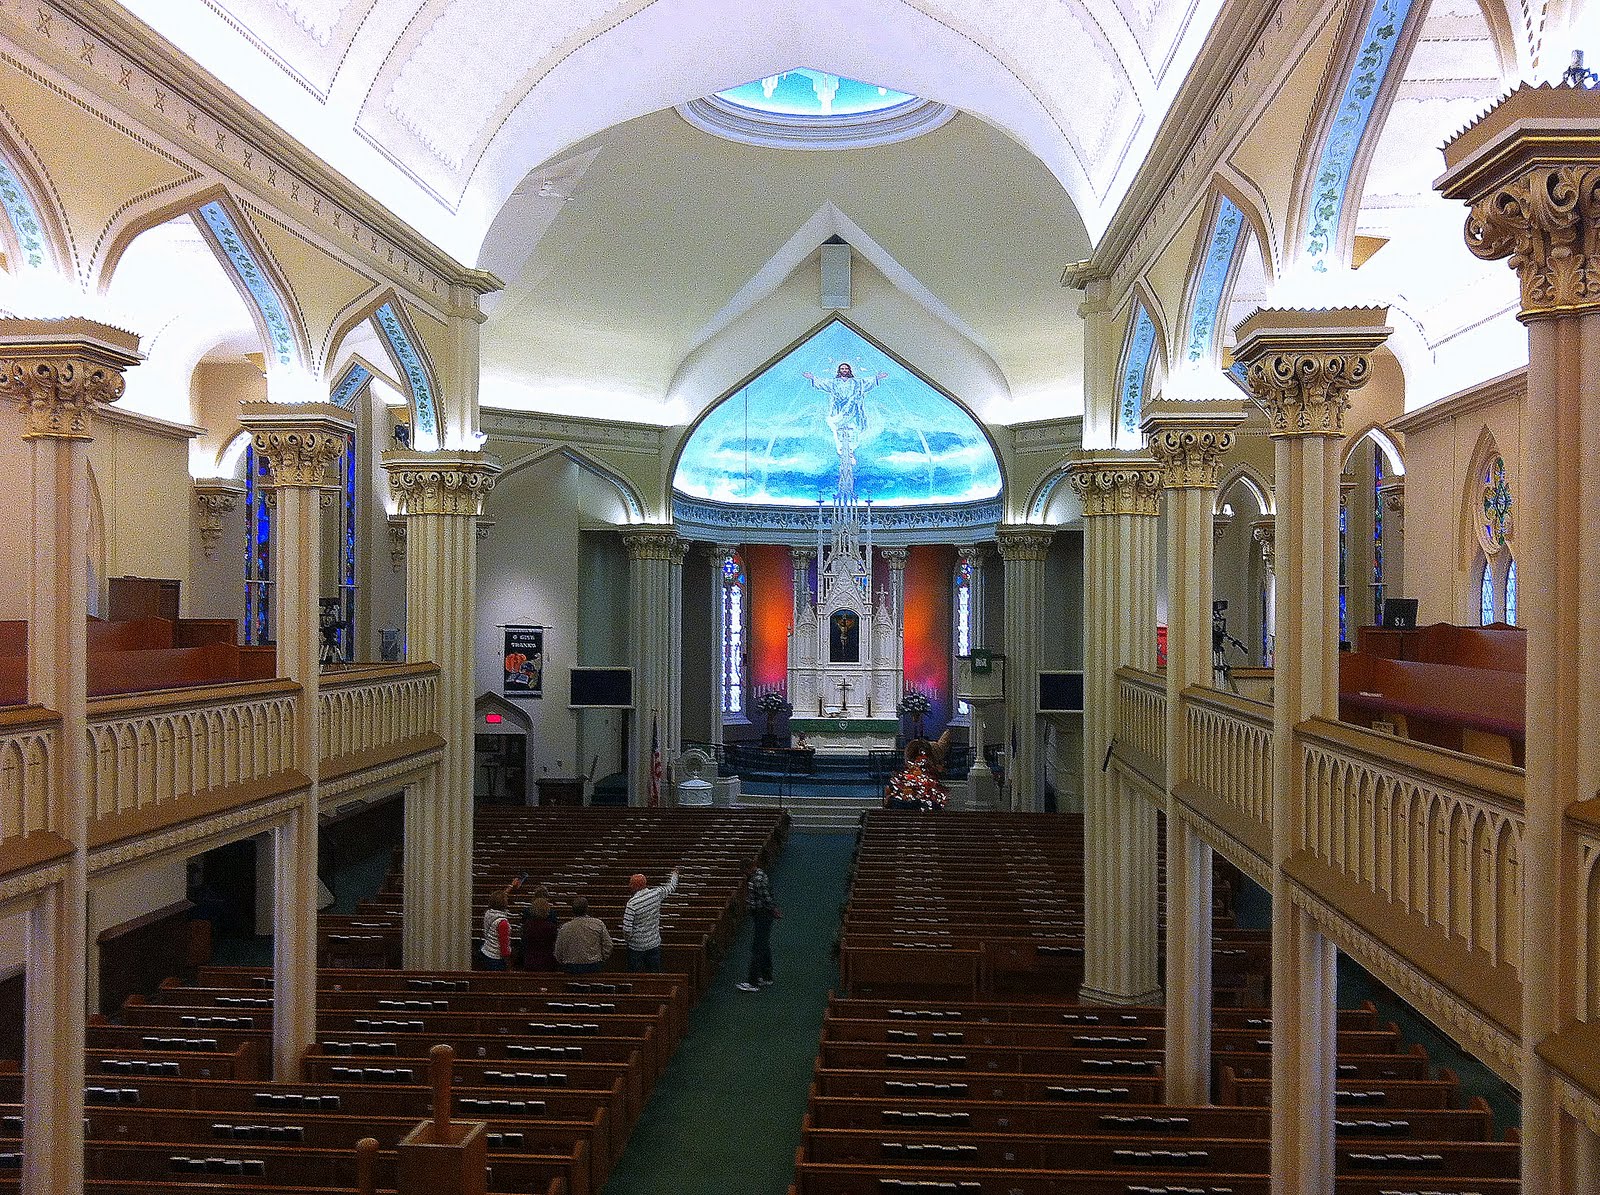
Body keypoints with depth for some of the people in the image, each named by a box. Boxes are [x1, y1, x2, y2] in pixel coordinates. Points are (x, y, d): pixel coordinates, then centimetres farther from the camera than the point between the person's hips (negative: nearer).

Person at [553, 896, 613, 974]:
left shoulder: (564, 929, -9)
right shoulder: (598, 924, -8)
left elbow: (558, 956, -1)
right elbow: (608, 947, -3)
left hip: (571, 970, -1)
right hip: (595, 967, 1)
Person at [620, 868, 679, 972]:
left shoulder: (632, 903, -22)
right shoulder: (656, 894, -10)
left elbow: (627, 929, -22)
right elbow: (671, 886, 10)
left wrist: (627, 938, -1)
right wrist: (674, 874, 29)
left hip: (637, 946, -4)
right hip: (654, 943, 4)